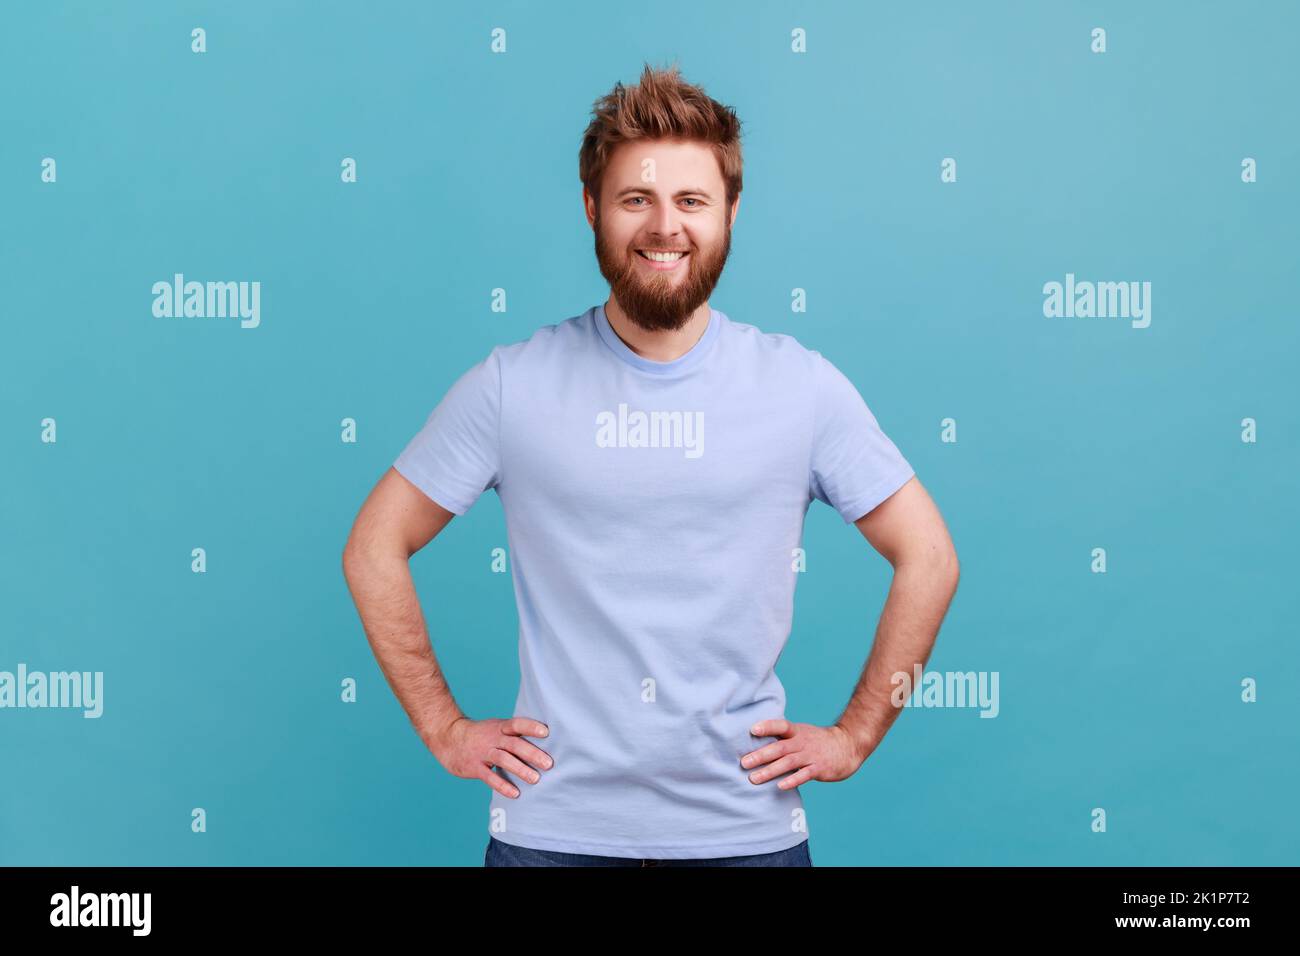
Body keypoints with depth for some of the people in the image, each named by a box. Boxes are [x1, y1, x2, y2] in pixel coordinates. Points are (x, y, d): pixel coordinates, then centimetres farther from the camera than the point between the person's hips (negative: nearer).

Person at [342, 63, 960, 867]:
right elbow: (375, 548, 2)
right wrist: (445, 730, -2)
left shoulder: (803, 386, -4)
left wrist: (855, 735, -1)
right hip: (554, 828, 0)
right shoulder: (511, 386, -5)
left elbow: (928, 559, 2)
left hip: (748, 829, 1)